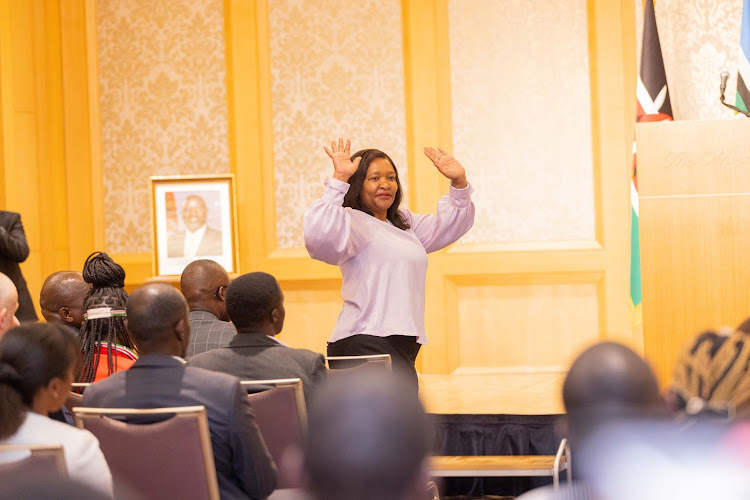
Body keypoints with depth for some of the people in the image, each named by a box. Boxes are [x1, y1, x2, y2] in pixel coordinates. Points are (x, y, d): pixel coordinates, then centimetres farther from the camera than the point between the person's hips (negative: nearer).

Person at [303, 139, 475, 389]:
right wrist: (339, 180, -24)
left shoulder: (405, 223, 26)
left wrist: (459, 184, 19)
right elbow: (319, 234, -23)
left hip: (401, 344, 9)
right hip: (366, 342, -9)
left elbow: (448, 227, 34)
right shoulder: (353, 222, -3)